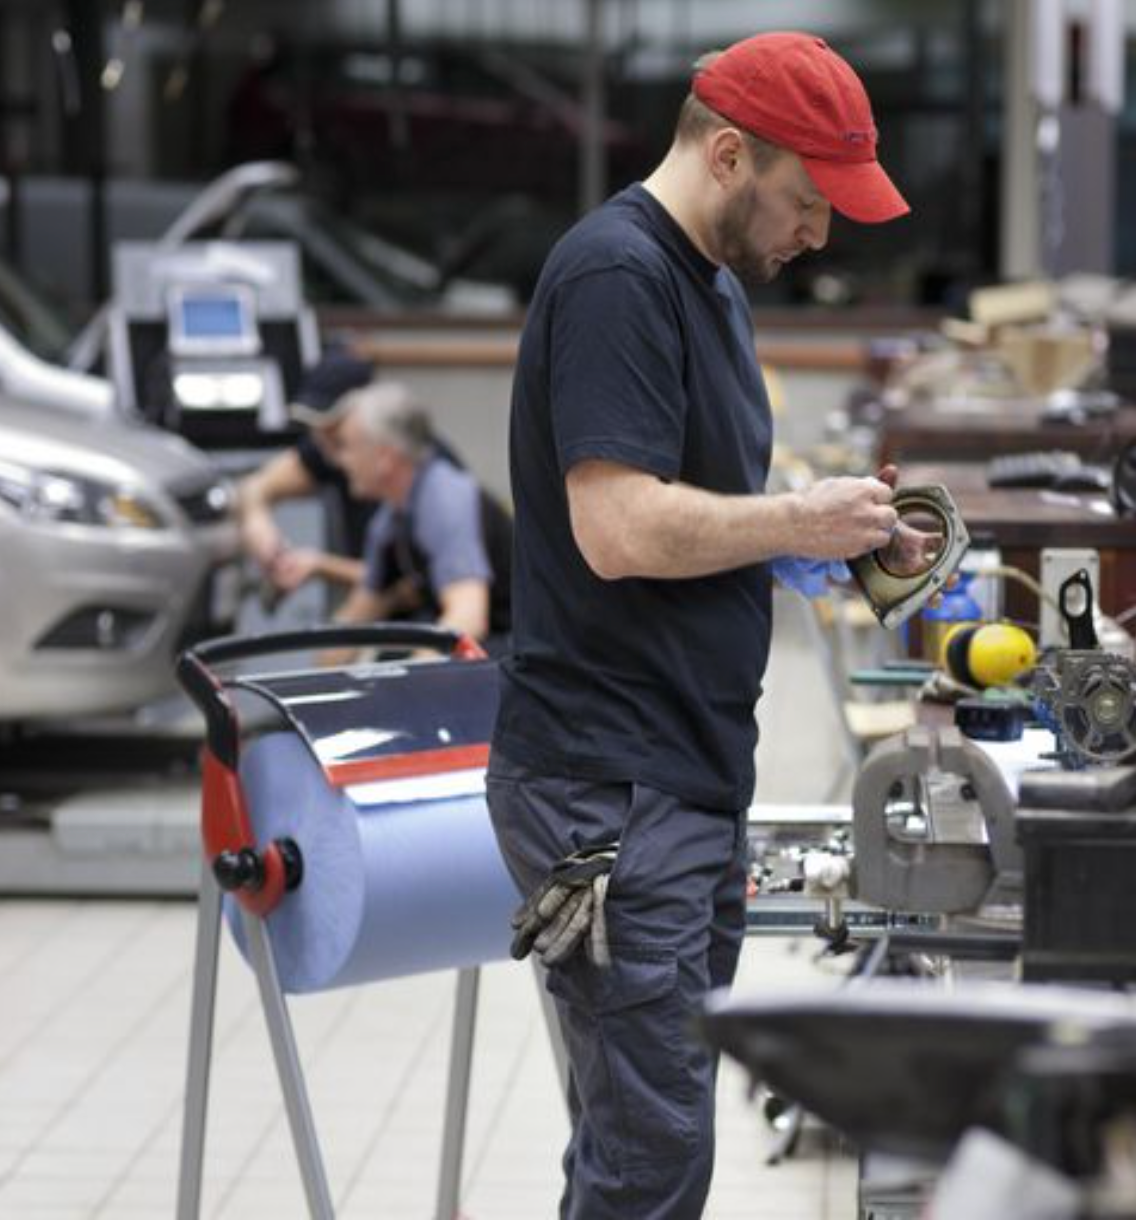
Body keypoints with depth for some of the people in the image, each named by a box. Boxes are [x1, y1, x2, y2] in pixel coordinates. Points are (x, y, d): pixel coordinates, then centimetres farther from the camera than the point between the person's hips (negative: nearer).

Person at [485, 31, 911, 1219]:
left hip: (688, 772, 10)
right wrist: (797, 519, -11)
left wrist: (812, 538, 8)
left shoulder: (711, 280, 16)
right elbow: (619, 526, -24)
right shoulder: (616, 273, -15)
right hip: (609, 790, -10)